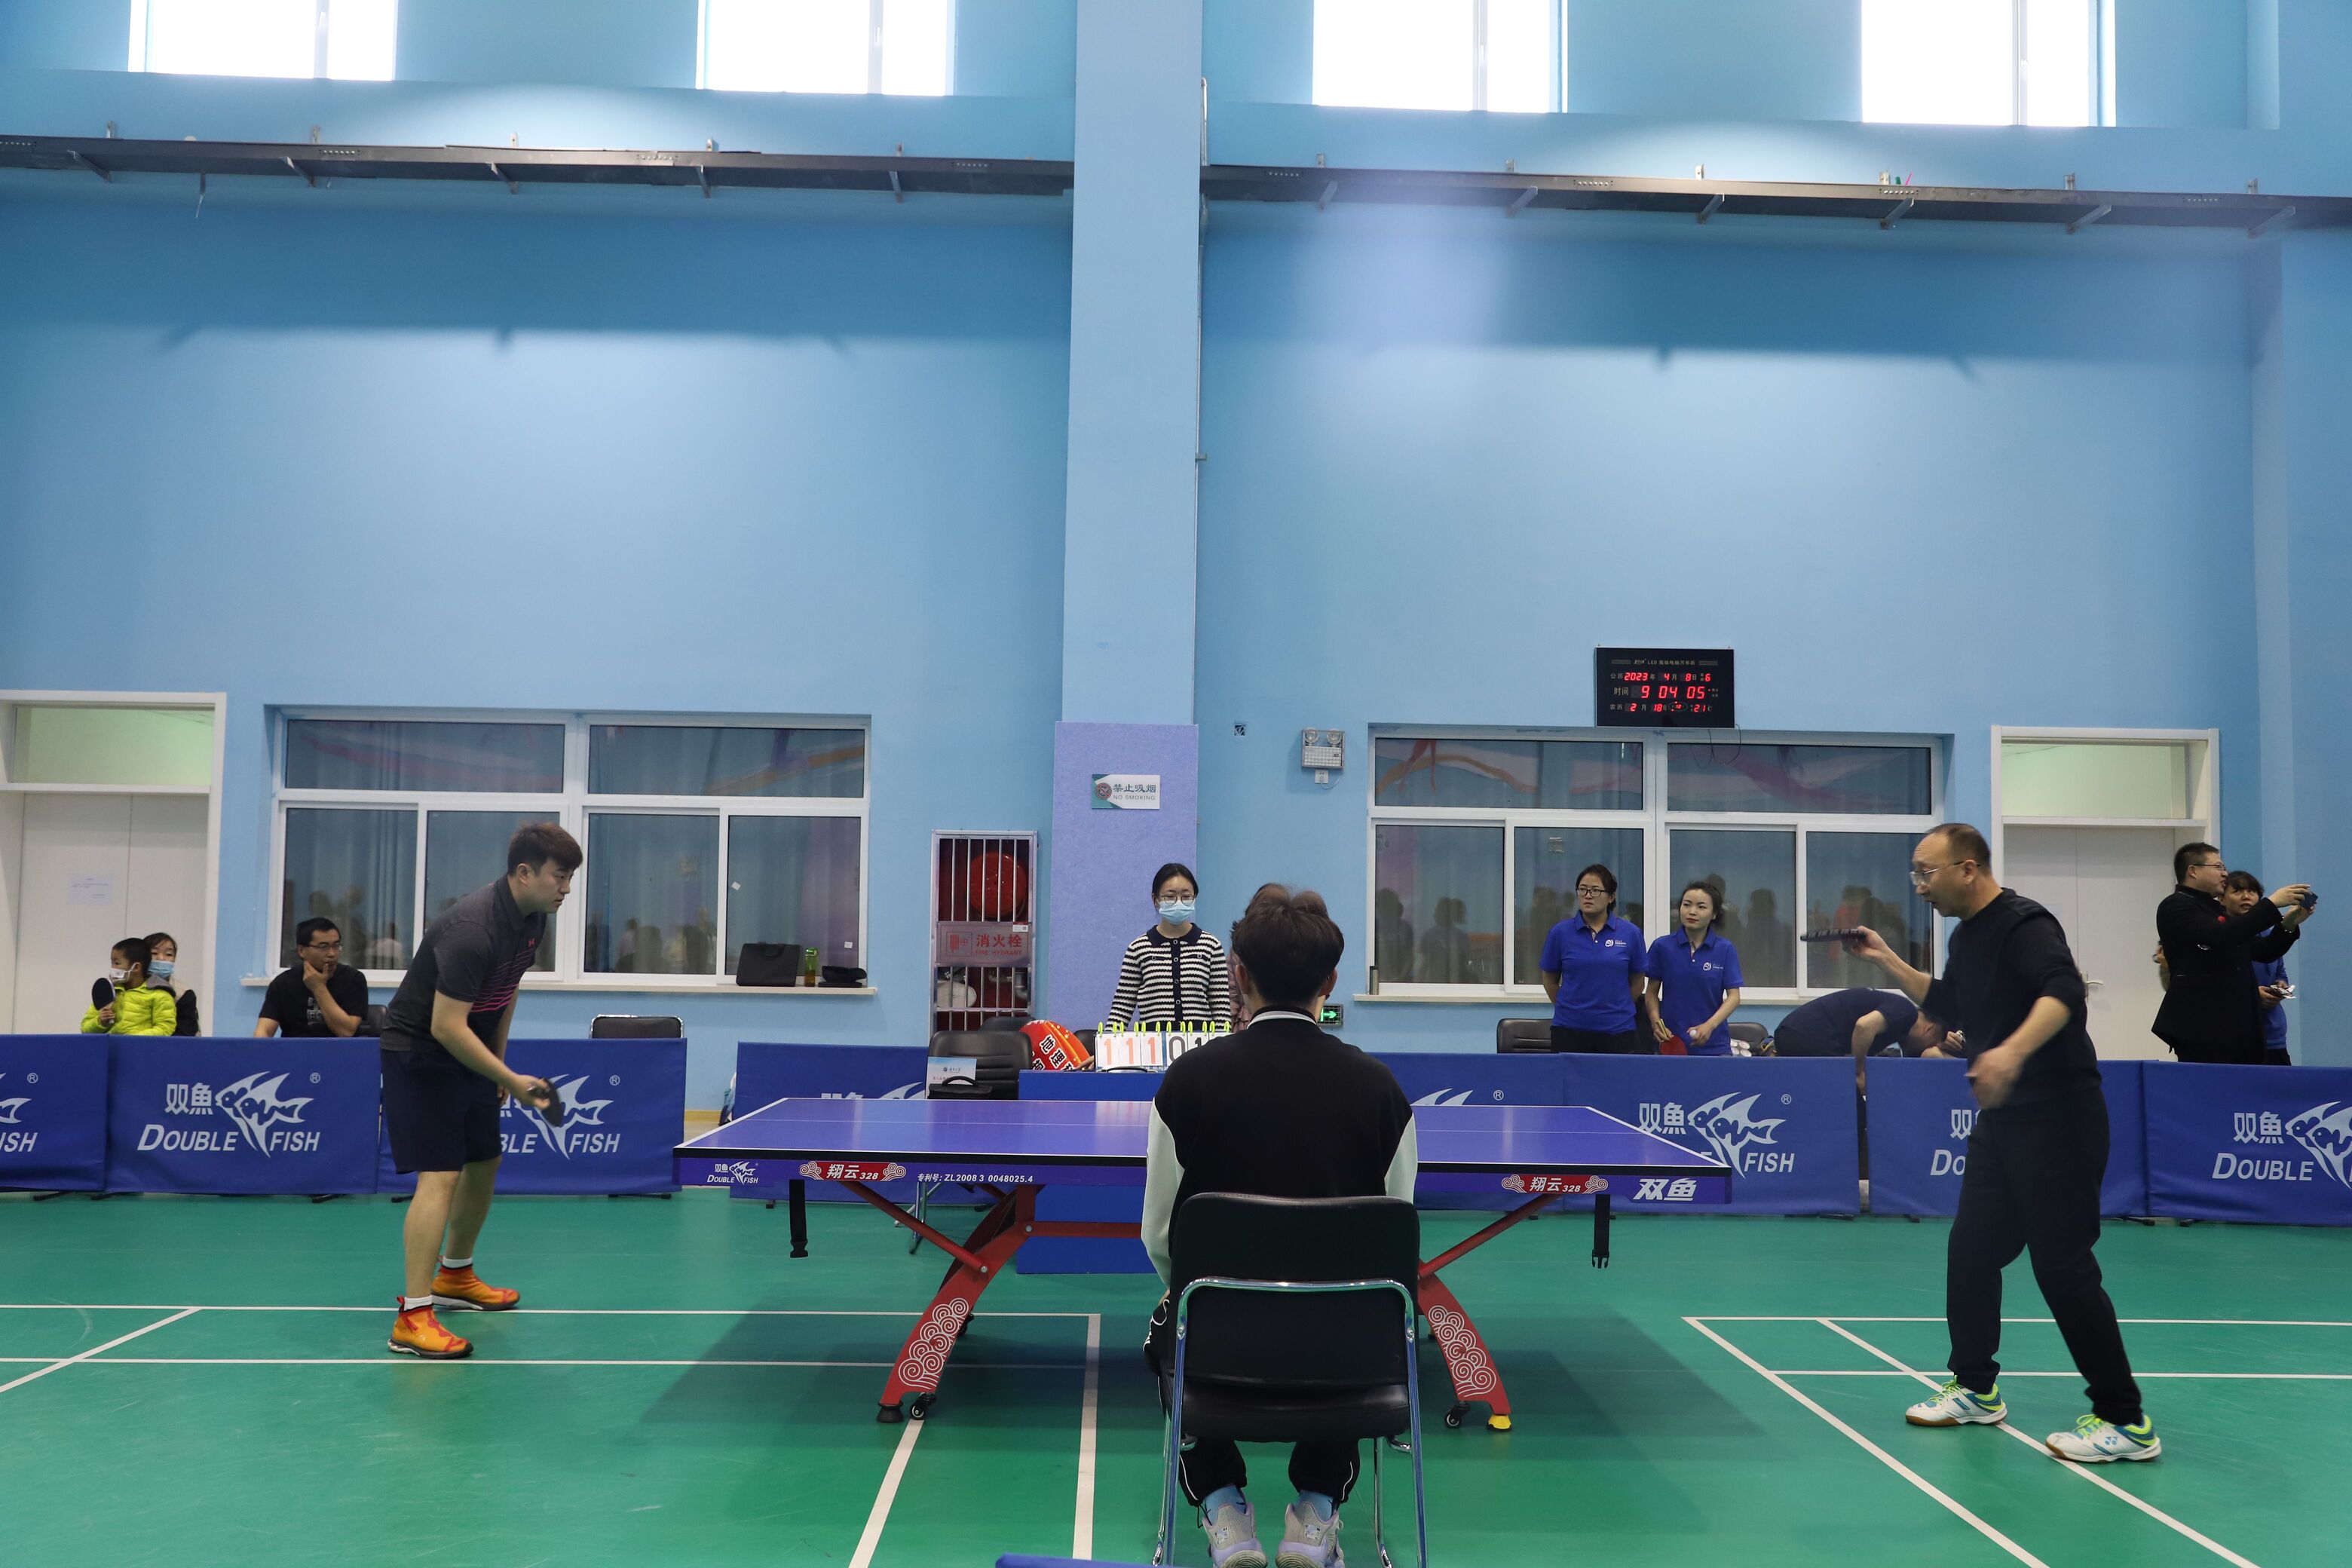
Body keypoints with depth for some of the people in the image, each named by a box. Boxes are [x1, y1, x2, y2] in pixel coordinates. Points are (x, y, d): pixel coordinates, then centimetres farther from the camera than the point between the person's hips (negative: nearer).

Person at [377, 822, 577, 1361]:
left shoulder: (533, 919, -2)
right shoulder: (473, 930, -31)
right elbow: (446, 1026, -31)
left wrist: (499, 1060, 15)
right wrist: (510, 1080, -29)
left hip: (468, 1052, 9)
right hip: (419, 1051, -9)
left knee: (484, 1164, 17)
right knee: (440, 1176, -16)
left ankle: (454, 1277, 37)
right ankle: (413, 1318, -15)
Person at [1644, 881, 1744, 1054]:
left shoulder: (1726, 950, -2)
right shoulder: (1662, 947, 0)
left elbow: (1733, 996, -5)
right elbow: (1652, 991, 6)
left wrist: (1710, 1025, -20)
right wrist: (1656, 1023, -10)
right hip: (1672, 1044, 0)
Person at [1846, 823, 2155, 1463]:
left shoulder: (2023, 924, -17)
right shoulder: (1967, 935, 12)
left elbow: (2064, 993, -34)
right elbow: (1948, 1006, 25)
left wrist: (2012, 1052, -50)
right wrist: (1887, 960, 16)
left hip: (2057, 1117, -10)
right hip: (2001, 1121, 10)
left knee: (2063, 1264, -8)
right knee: (1971, 1249, 14)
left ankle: (2125, 1422, 1)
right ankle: (1976, 1390, 28)